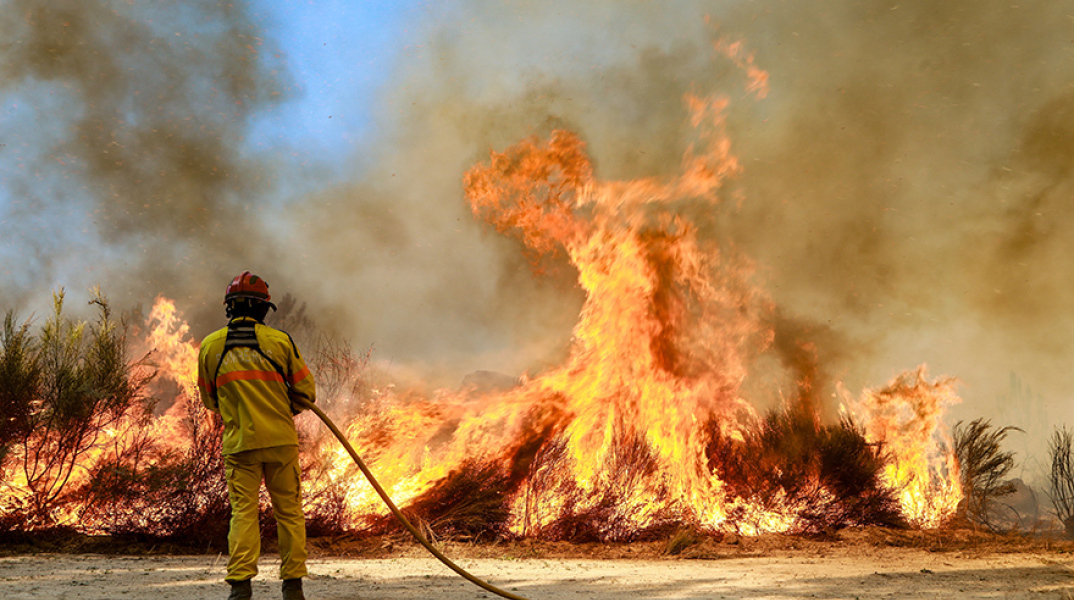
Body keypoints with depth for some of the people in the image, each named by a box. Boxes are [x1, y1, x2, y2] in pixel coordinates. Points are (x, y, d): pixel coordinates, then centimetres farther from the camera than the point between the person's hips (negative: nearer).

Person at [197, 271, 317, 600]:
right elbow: (306, 392, 7)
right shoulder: (280, 341, 0)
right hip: (281, 439, 0)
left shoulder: (210, 345, 4)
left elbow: (209, 399, 16)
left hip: (239, 441, 1)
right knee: (289, 511, 8)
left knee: (243, 511, 2)